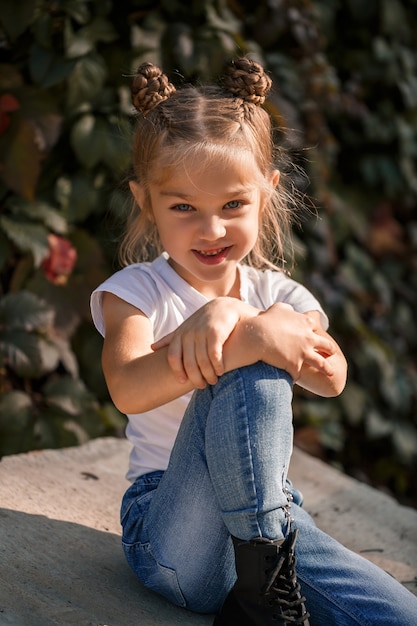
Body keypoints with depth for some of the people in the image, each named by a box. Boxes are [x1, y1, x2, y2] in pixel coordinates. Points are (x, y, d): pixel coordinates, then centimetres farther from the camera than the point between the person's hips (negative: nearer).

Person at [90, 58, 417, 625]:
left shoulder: (277, 296, 7)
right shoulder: (136, 292, -3)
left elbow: (330, 378, -16)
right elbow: (128, 388, -26)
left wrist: (229, 312, -33)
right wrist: (252, 339, -38)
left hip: (272, 515, 3)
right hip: (175, 545, -3)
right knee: (251, 377, -31)